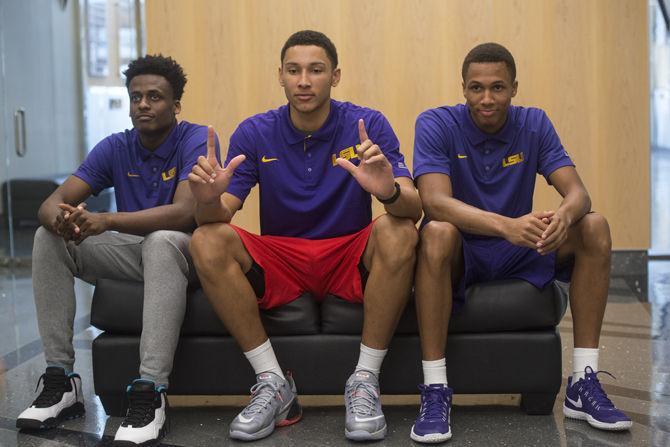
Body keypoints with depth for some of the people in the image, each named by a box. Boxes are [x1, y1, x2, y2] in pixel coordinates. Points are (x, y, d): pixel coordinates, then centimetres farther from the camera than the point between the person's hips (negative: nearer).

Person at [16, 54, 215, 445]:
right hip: (133, 253, 6)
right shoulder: (115, 148, 1)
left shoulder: (196, 140, -14)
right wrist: (61, 219, -35)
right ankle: (60, 379, -13)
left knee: (162, 241, -39)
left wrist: (105, 220, -41)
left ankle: (150, 394, -40)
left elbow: (184, 212, -30)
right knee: (48, 238, -12)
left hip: (184, 253, -5)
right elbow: (52, 202, -8)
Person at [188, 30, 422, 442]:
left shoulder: (369, 125, -7)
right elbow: (219, 216, -9)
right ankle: (273, 382, -16)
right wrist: (209, 199, -34)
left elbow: (414, 208, -18)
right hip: (279, 262, 1)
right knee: (208, 242, -24)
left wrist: (388, 190, -42)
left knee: (398, 233, -31)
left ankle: (365, 380, -19)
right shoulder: (255, 133, -3)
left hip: (351, 260, -1)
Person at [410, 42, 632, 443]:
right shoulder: (437, 124, -12)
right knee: (438, 233, -37)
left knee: (595, 227, -18)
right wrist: (507, 225, -44)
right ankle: (435, 392, -31)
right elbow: (436, 202, -27)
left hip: (520, 253, 4)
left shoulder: (534, 124, -1)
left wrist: (564, 216, -38)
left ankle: (583, 384, -16)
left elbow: (578, 192, -11)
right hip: (459, 257, -4)